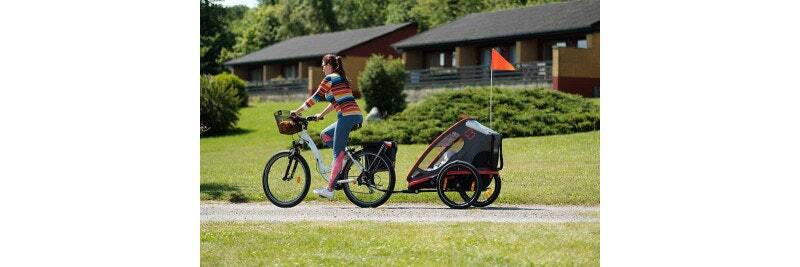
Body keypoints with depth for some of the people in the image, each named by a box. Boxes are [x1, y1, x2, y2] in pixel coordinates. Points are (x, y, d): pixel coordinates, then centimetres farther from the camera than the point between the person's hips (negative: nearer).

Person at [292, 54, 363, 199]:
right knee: (325, 134, 20)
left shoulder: (330, 78, -4)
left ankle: (330, 189, -5)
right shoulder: (341, 78, 22)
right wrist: (321, 115, 33)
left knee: (338, 153, -7)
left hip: (347, 116, -9)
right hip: (356, 116, 9)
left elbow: (315, 98, -3)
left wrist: (297, 112, 5)